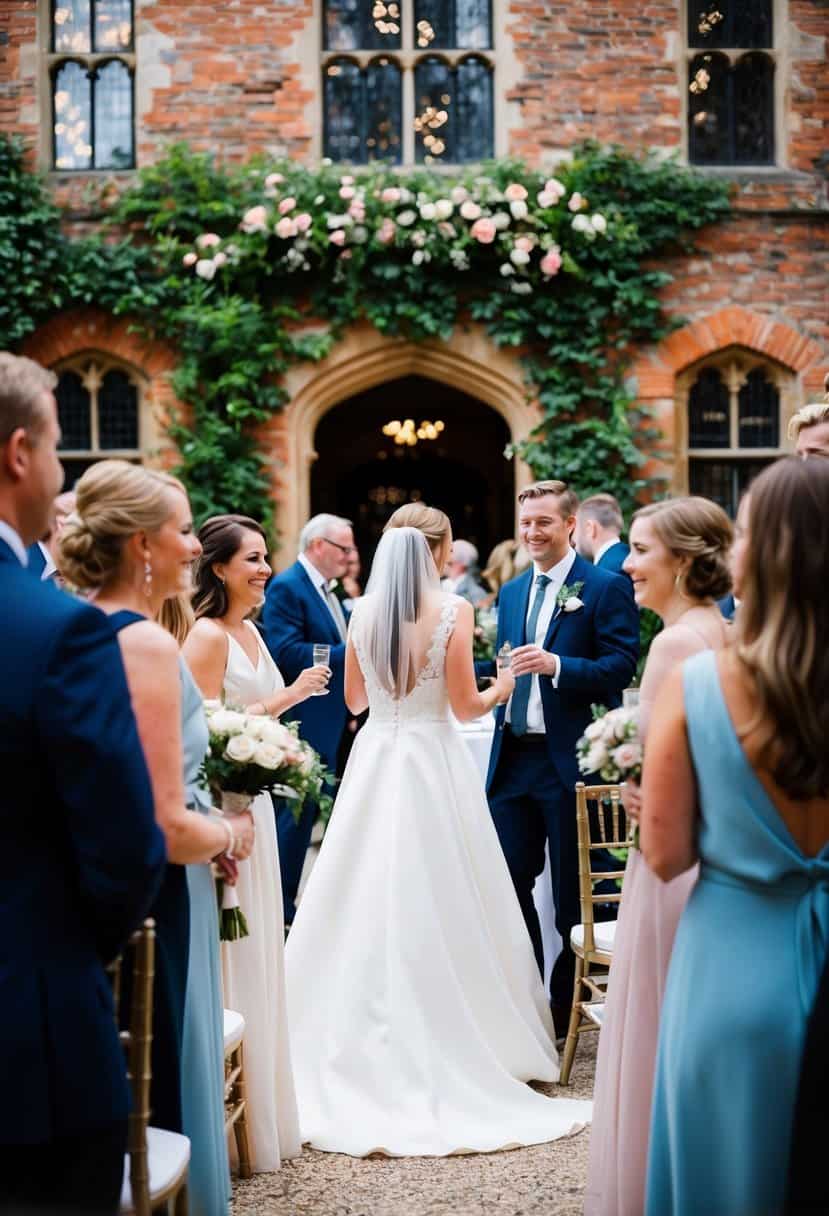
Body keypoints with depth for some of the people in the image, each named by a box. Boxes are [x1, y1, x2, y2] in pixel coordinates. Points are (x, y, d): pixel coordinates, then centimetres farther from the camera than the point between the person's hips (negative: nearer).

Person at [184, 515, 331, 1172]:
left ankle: (264, 1103, 26)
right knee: (232, 958, -2)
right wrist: (287, 697, -16)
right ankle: (238, 1116, 9)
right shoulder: (208, 635, -14)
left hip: (252, 800, 9)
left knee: (258, 950, 15)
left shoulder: (249, 630, 13)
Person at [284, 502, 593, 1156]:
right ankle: (449, 1047, 10)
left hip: (374, 761, 4)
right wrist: (501, 688, 12)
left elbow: (354, 698, 12)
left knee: (370, 906, 9)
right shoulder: (453, 610, -9)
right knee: (435, 908, 3)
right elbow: (466, 705, -8)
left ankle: (366, 1052, 16)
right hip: (432, 765, -4)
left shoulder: (363, 610, 3)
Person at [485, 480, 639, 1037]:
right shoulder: (512, 592, 14)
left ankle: (565, 1006, 21)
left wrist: (556, 665, -26)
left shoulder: (606, 588, -7)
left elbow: (621, 667, -15)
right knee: (508, 880, 9)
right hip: (513, 756, 6)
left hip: (570, 759, -6)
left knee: (572, 888, 7)